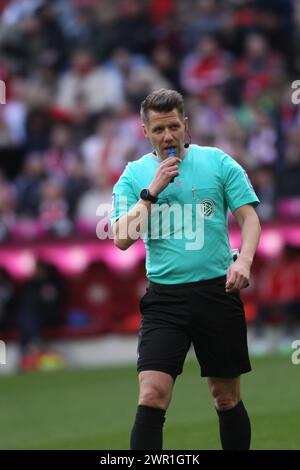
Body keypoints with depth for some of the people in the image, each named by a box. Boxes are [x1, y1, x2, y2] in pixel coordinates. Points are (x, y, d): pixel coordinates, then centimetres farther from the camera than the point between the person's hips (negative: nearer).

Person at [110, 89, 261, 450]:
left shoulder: (218, 161, 4)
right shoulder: (135, 174, 6)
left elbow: (249, 217, 3)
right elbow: (122, 238, -3)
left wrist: (243, 260, -15)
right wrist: (154, 189, -10)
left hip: (217, 292, 0)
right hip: (164, 298, 0)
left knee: (226, 397, 9)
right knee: (152, 396, -14)